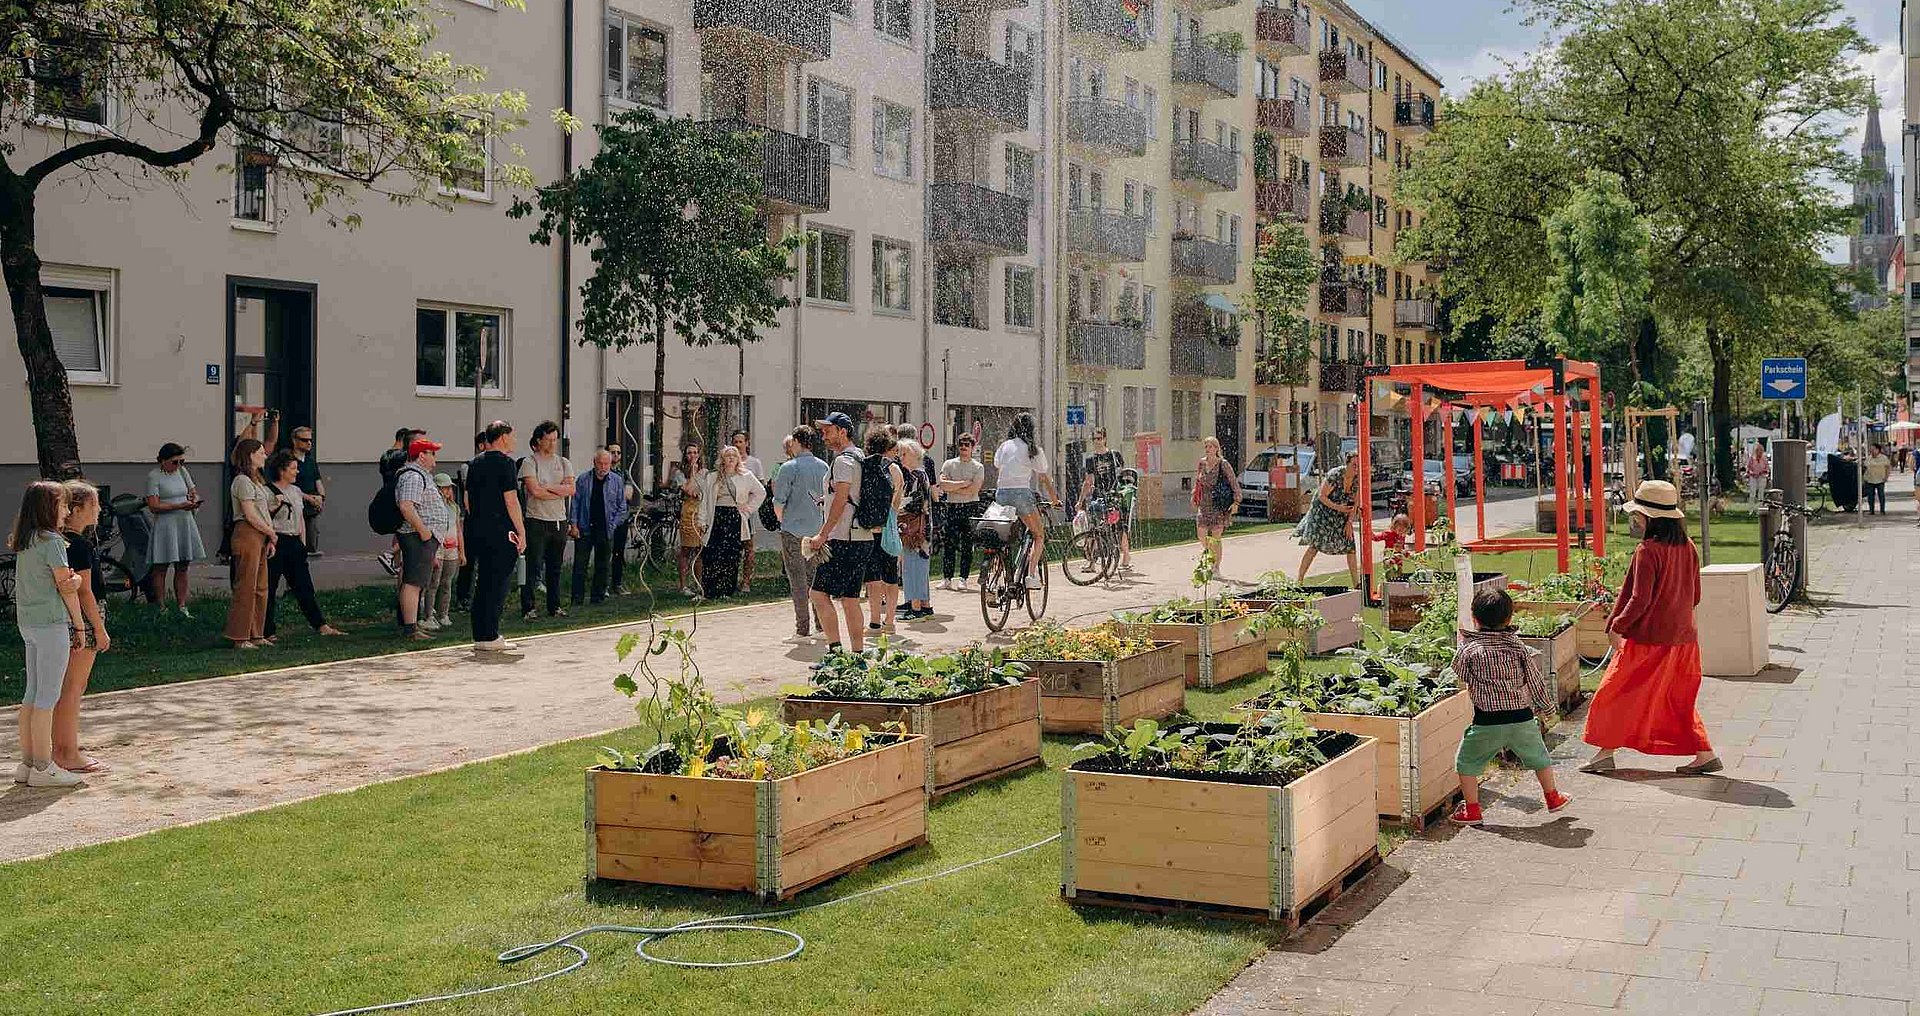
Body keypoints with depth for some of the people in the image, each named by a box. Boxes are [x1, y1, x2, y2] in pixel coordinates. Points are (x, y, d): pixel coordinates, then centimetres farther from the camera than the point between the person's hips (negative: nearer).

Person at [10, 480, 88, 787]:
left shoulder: (23, 543, 12)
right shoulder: (51, 541, -13)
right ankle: (43, 768, 0)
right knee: (48, 697, -4)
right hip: (52, 623, -8)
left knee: (33, 693, 13)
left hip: (27, 622, 8)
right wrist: (79, 625, -1)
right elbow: (66, 588, -10)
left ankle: (27, 762, 18)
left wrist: (71, 578, -14)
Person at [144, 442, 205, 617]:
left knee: (182, 569, 6)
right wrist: (180, 506, -21)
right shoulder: (154, 476, -7)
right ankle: (161, 608, 4)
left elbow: (194, 492, 18)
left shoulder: (182, 471, 11)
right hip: (165, 525, -6)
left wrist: (195, 500, -7)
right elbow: (154, 506, -14)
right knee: (160, 569, 0)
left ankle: (181, 607, 9)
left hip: (185, 524, 6)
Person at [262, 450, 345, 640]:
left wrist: (303, 544, 15)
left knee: (305, 587, 6)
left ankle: (322, 626, 5)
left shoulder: (296, 491, 16)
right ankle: (267, 632, 6)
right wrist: (275, 506, -22)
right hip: (276, 543, -7)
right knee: (269, 589, -1)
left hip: (295, 543, 7)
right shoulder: (268, 491, -7)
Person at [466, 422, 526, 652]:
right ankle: (489, 637, -3)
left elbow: (467, 500, 18)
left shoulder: (475, 463, 14)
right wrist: (521, 532, -10)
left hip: (476, 530, 8)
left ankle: (480, 636, 14)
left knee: (483, 583, 13)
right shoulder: (504, 462, -9)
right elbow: (511, 501, -14)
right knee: (497, 584, -3)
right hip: (498, 533, -8)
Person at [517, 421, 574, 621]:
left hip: (559, 522, 5)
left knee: (555, 568, 11)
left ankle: (554, 606, 18)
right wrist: (560, 491, -6)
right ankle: (527, 608, -2)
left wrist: (547, 487, -11)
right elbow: (535, 491, -15)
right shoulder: (530, 462, -2)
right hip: (537, 521, -5)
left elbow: (571, 489, -1)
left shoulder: (564, 463, 12)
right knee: (532, 567, -5)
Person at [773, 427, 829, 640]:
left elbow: (778, 502, -10)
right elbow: (829, 499, 15)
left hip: (794, 530, -5)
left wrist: (782, 520, 8)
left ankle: (803, 629, -2)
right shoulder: (824, 467, 7)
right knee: (816, 579, 12)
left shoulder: (789, 468, -11)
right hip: (818, 531, 5)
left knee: (798, 579, -1)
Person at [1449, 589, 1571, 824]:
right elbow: (1536, 681, 7)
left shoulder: (1470, 649, -6)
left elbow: (1460, 673, 11)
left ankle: (1472, 810, 11)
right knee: (1538, 757, 26)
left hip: (1487, 722, -3)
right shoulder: (1518, 646, 2)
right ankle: (1552, 797, 39)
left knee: (1466, 762, 13)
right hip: (1522, 718, 3)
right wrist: (1546, 710, 20)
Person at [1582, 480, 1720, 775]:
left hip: (1647, 640, -7)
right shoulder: (1688, 548, 4)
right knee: (1679, 700, 18)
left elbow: (1639, 599, -21)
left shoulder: (1648, 551, -19)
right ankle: (1704, 754, 14)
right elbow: (1694, 597, 11)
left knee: (1616, 694, 7)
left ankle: (1605, 752, 13)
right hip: (1682, 637, 7)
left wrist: (1616, 627, -8)